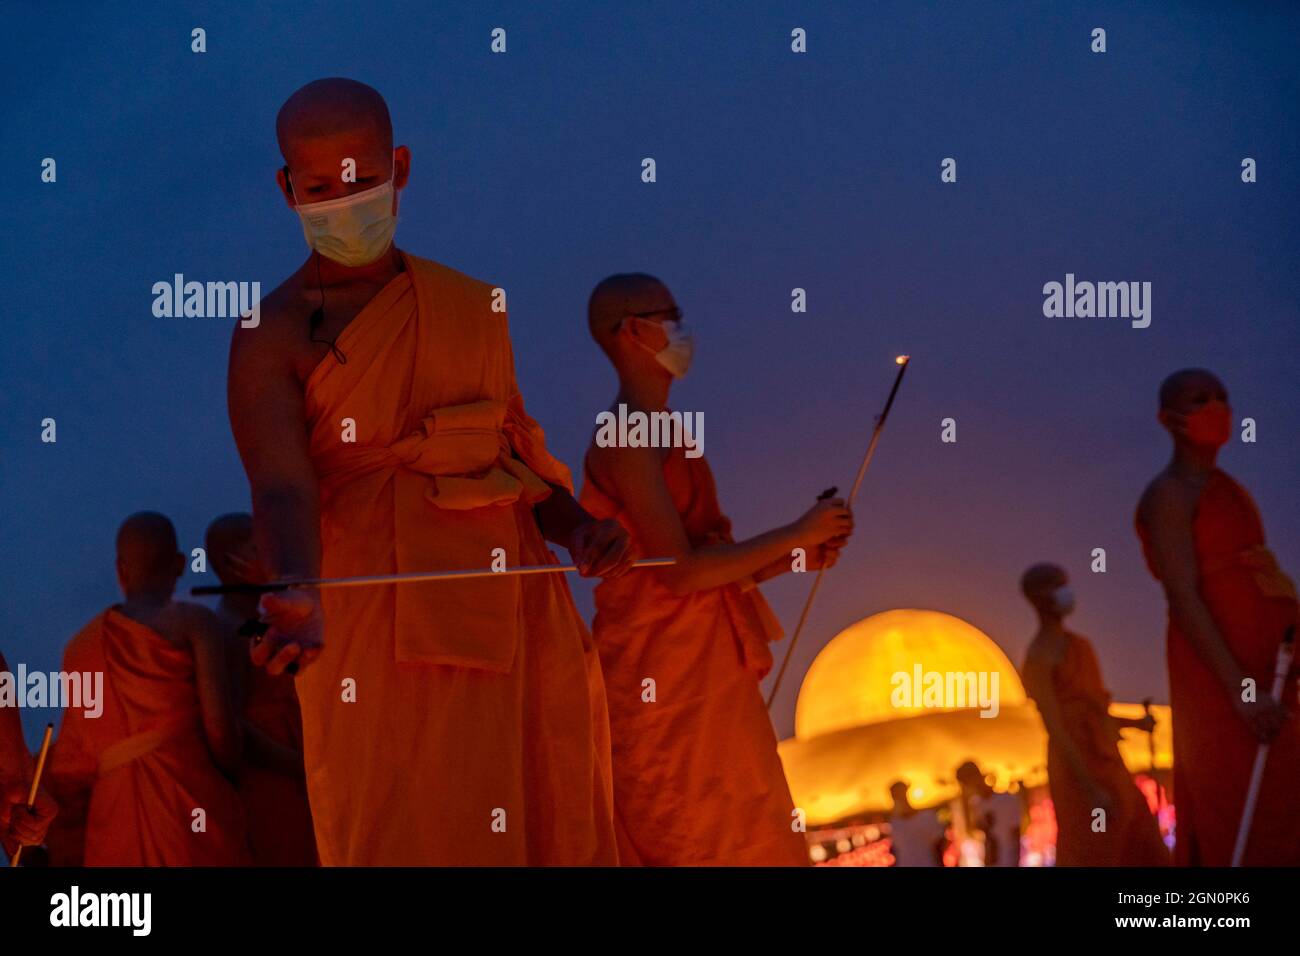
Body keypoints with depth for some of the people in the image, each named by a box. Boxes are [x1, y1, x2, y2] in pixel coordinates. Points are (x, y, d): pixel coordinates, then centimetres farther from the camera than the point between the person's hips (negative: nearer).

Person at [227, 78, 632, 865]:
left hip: (522, 619, 5)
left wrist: (579, 530, -1)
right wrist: (301, 601, -34)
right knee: (415, 844, -11)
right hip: (389, 629, -5)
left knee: (558, 837, 2)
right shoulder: (273, 336, 2)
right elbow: (280, 489, -14)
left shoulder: (476, 308, 19)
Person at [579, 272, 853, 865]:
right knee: (699, 848, -9)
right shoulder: (628, 436, -11)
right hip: (664, 679, -9)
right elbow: (681, 571, -19)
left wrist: (796, 558, 10)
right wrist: (797, 535, -12)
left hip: (702, 683, 9)